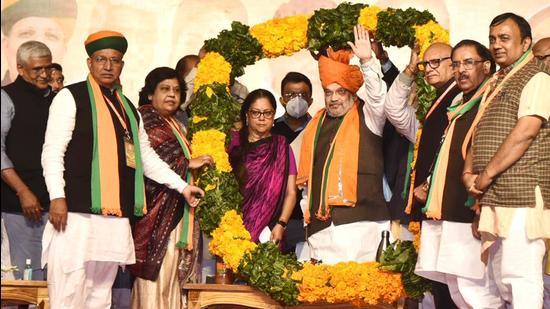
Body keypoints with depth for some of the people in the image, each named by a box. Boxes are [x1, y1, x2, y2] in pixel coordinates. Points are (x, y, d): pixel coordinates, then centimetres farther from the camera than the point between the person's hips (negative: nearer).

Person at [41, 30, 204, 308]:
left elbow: (147, 157, 25)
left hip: (116, 217, 6)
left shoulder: (128, 108, 19)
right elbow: (52, 151, -5)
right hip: (77, 213, -6)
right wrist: (57, 197, -15)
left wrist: (182, 186, 20)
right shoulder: (71, 97, 0)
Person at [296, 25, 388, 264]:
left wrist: (367, 61, -23)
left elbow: (378, 97, -13)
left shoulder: (366, 118, 8)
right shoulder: (315, 125, 19)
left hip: (360, 219, -4)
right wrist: (307, 212, 17)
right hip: (320, 223, 4)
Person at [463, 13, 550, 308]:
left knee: (521, 273, -10)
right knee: (500, 274, 13)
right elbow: (480, 132, 19)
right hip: (494, 196, 9)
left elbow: (526, 131, -17)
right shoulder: (497, 82, 21)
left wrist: (486, 175, -14)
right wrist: (469, 172, 2)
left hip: (523, 192, -9)